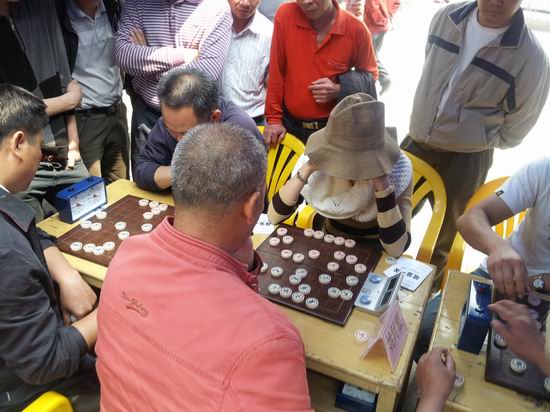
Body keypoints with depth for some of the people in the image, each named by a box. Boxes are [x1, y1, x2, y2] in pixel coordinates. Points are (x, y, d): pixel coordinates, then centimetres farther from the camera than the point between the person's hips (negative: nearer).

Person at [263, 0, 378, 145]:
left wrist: (339, 90, -15)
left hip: (333, 127, -1)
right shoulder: (285, 15, -11)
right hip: (289, 123, 1)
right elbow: (276, 71, -5)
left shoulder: (357, 30, -13)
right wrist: (273, 118, -2)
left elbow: (370, 75, 2)